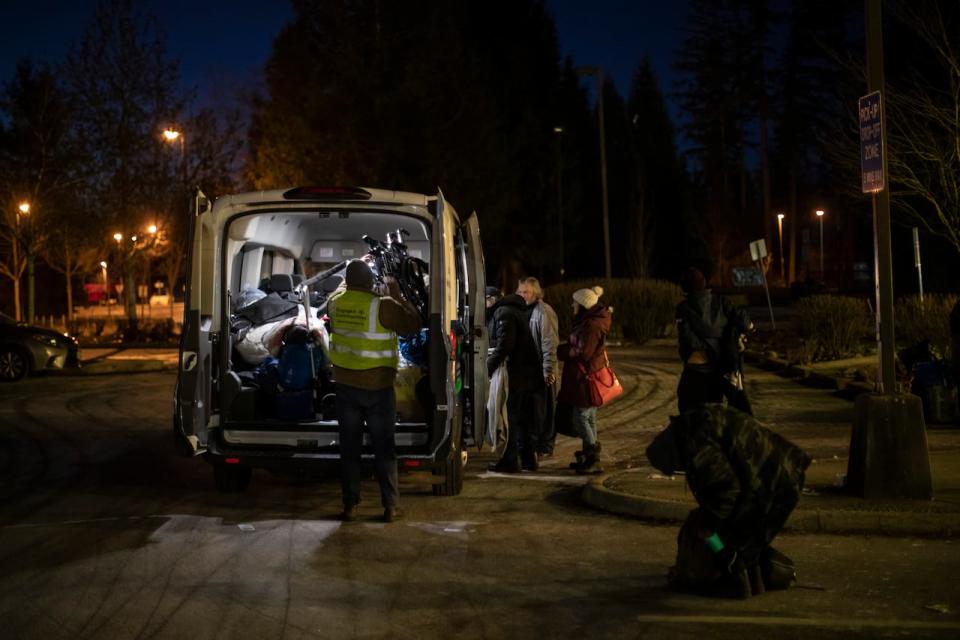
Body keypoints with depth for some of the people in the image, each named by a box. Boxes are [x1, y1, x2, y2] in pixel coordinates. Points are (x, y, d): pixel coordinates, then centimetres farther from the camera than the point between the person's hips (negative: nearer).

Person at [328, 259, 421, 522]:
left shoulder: (335, 302, -2)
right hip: (377, 387, -3)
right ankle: (391, 505, 8)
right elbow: (414, 325, -8)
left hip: (345, 385, 4)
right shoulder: (383, 306, -18)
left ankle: (350, 504, 13)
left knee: (349, 446, 11)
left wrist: (351, 278, 32)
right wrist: (397, 295, -2)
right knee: (384, 447, 6)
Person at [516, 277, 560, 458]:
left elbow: (550, 343, -15)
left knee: (543, 410, -1)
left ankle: (545, 447, 5)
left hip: (541, 370, -8)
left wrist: (548, 370, -20)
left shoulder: (544, 312, -11)